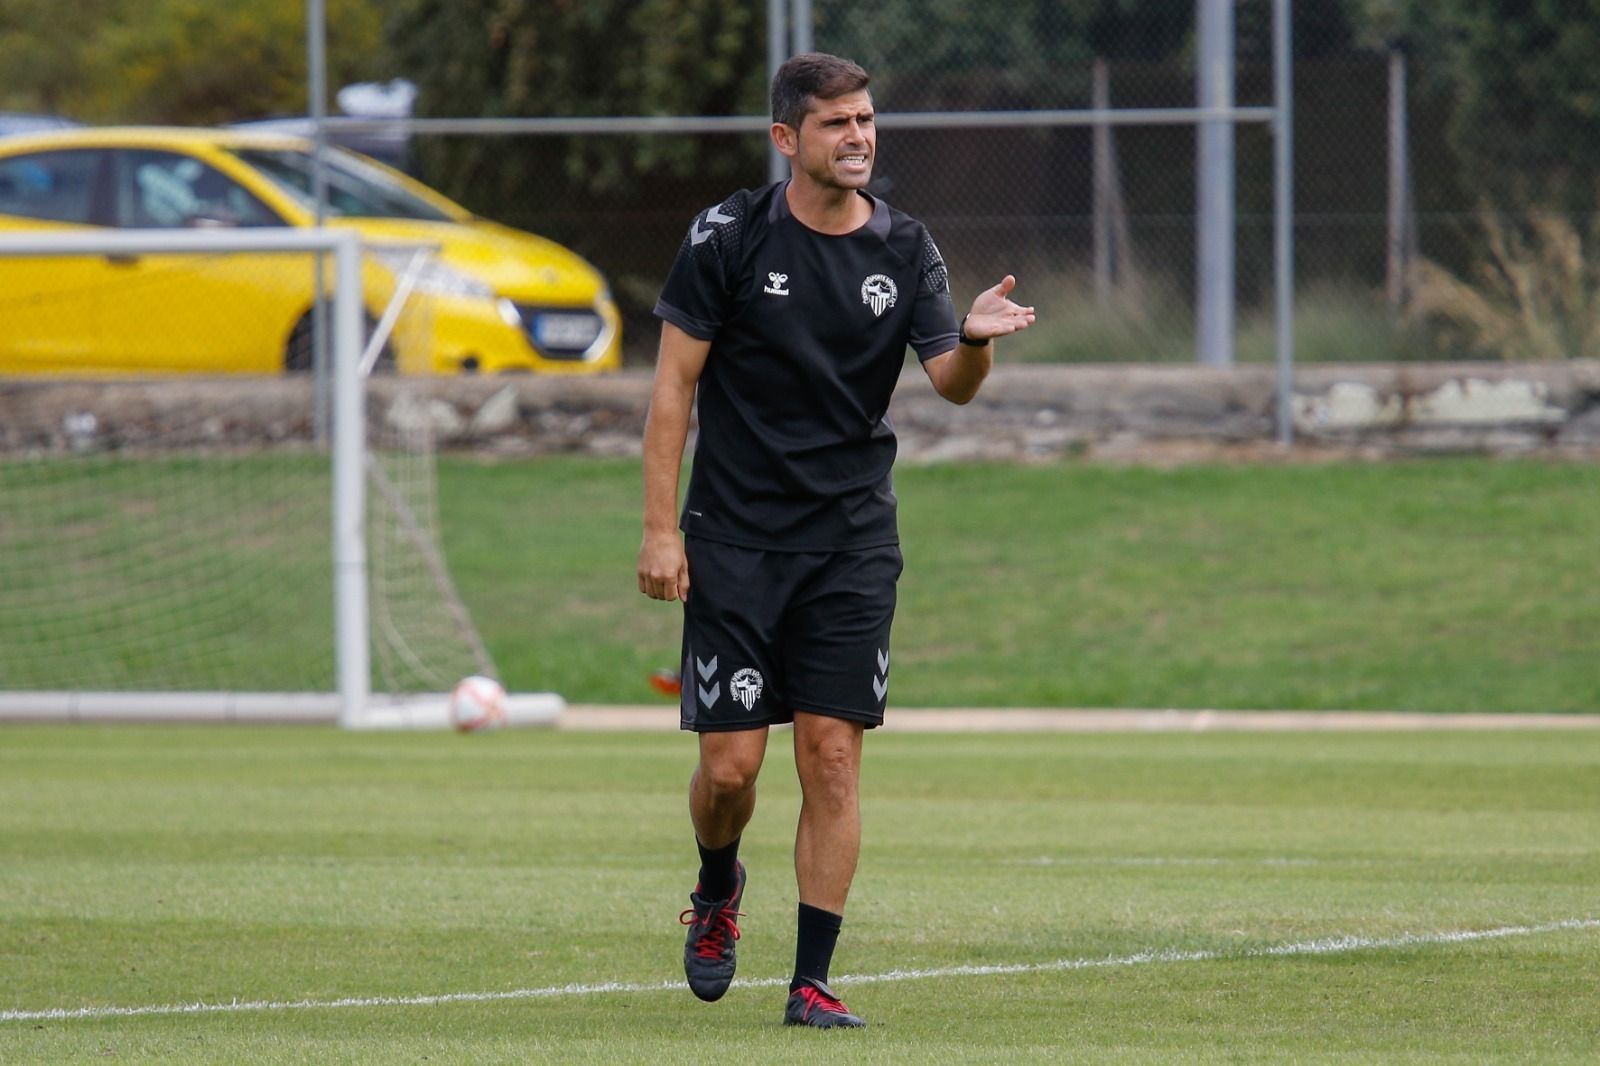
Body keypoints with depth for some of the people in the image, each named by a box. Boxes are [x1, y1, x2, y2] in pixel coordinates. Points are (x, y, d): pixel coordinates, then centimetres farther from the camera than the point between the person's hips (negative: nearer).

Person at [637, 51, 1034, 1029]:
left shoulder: (905, 250, 2)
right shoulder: (730, 237, -5)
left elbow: (951, 384, -6)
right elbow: (675, 384, -1)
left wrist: (975, 340, -29)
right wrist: (660, 528, -6)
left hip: (853, 544, 2)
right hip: (735, 540, -2)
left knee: (833, 755, -5)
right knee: (731, 764, -4)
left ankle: (812, 982, 1)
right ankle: (718, 892, 30)